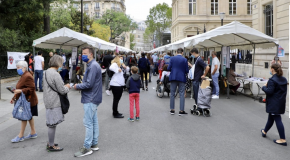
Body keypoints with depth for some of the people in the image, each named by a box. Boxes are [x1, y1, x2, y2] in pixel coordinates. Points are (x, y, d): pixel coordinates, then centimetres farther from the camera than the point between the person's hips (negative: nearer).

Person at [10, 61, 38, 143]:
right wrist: (14, 98, 19)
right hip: (25, 101, 10)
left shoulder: (27, 76, -19)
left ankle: (20, 136, 4)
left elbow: (31, 88, -24)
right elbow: (22, 88, 20)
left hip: (28, 101, -10)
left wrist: (21, 91, -32)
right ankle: (33, 133, 25)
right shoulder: (23, 76, 14)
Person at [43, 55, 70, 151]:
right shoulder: (55, 74, -19)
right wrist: (67, 87, 3)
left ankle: (50, 143, 30)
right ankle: (51, 146, 12)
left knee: (51, 124, 19)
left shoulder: (47, 72, 10)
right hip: (54, 103, -9)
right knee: (52, 124, 1)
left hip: (48, 101, 9)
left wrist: (64, 86, 14)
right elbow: (62, 91, -17)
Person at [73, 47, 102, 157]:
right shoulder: (92, 65, 15)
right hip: (93, 98, 10)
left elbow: (89, 84, -22)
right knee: (94, 122, 14)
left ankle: (87, 148, 1)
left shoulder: (93, 66, -17)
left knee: (88, 123, -5)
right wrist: (80, 86, 4)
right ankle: (94, 144, 23)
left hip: (90, 99, -10)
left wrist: (77, 86, -8)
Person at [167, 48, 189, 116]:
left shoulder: (172, 58, -2)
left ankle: (172, 110, 14)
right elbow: (187, 71, -4)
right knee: (182, 94, 3)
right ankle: (181, 110, 2)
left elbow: (168, 68, -2)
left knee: (172, 94, 10)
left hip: (173, 78, 2)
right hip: (181, 78, -2)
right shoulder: (184, 59, -4)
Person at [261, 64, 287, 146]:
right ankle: (264, 131, 40)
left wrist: (264, 87, -5)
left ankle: (283, 140, -4)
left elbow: (269, 91, -21)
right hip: (281, 102, 9)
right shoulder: (284, 79, 9)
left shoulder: (272, 80, -19)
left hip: (274, 103, -9)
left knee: (277, 119, -5)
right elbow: (284, 90, 15)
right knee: (271, 117, 22)